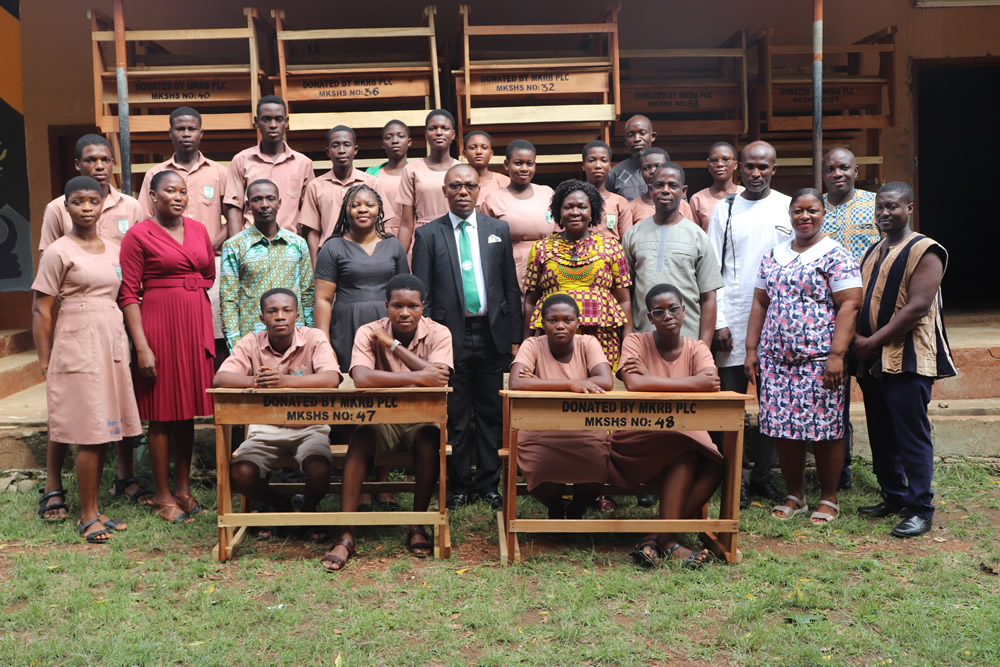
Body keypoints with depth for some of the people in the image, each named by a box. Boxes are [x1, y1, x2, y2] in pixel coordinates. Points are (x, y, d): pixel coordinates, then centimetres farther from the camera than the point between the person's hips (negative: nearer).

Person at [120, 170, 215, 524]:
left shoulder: (199, 230, 10)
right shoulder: (138, 235, -6)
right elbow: (128, 294, -9)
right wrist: (141, 347, -15)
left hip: (195, 325, 5)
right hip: (159, 325, -5)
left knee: (189, 408, 11)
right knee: (162, 413, 1)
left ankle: (183, 487, 23)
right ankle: (162, 494, 12)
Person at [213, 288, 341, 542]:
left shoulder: (315, 338, -7)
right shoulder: (251, 343, 0)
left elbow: (332, 379, -23)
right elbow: (219, 379, -12)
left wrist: (285, 380, -37)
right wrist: (255, 381, -32)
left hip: (309, 425, -2)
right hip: (266, 427, 2)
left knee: (319, 468, -31)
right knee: (240, 473, -23)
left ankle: (309, 510, 8)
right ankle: (280, 506, 13)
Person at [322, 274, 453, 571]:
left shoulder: (438, 333, -9)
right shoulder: (369, 333, -11)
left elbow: (439, 379, -27)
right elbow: (361, 378, -30)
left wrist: (392, 344, -23)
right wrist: (418, 377, -32)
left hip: (421, 419, 0)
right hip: (382, 418, 0)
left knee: (429, 440, -32)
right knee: (359, 439, -30)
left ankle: (417, 526, -12)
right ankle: (346, 536, -25)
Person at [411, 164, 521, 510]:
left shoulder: (498, 229, 8)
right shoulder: (428, 235, 2)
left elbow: (511, 287, 8)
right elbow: (421, 295, 0)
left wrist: (514, 336, 4)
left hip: (492, 334, 2)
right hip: (451, 336, -2)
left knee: (491, 414, 8)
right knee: (455, 417, 6)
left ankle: (489, 483, 20)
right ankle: (460, 485, 18)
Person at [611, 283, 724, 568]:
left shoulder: (696, 348, 7)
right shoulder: (636, 342, -1)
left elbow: (712, 382, -16)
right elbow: (633, 383, -23)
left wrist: (651, 377, -20)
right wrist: (691, 383, -20)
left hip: (688, 436, 4)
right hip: (638, 441, -3)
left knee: (714, 468, -27)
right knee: (686, 448, -32)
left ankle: (655, 537, -17)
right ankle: (669, 541, -21)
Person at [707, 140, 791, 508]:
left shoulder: (789, 208, 7)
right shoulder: (724, 211, 6)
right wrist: (718, 322, -5)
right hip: (733, 320, -1)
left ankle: (763, 475, 16)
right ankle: (738, 478, 8)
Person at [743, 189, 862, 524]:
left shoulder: (835, 255, -3)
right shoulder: (773, 255, 14)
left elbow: (849, 305, -10)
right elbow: (760, 303, 16)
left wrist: (836, 354, -17)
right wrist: (751, 349, 10)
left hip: (819, 359, -5)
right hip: (776, 358, 5)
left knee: (825, 428, 0)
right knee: (783, 427, 6)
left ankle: (829, 498, 15)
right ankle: (794, 495, 21)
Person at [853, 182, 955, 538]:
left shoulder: (924, 251, -7)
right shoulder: (873, 252, 18)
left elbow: (917, 307, -16)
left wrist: (872, 342, -15)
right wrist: (856, 340, 1)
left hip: (908, 360, -8)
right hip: (872, 361, 8)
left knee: (911, 435, -5)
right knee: (881, 435, 13)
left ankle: (921, 509, 2)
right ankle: (893, 498, 25)